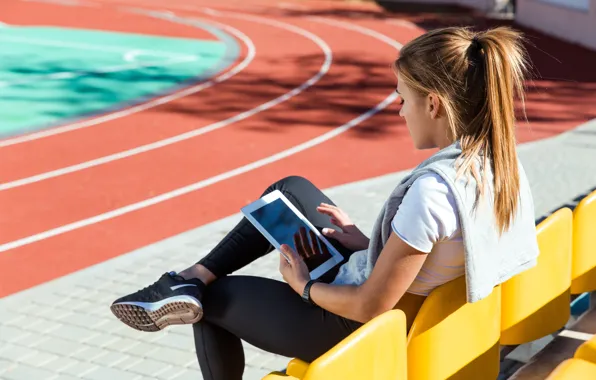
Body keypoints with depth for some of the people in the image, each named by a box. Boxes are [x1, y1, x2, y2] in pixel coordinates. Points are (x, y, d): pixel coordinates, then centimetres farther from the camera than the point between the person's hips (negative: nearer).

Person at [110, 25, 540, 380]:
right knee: (291, 189, 18)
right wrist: (367, 245, 5)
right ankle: (193, 278, 10)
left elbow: (369, 306, -27)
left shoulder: (432, 190, -35)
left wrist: (304, 286, -10)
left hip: (363, 332, -8)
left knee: (213, 298, 12)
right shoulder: (503, 162, -8)